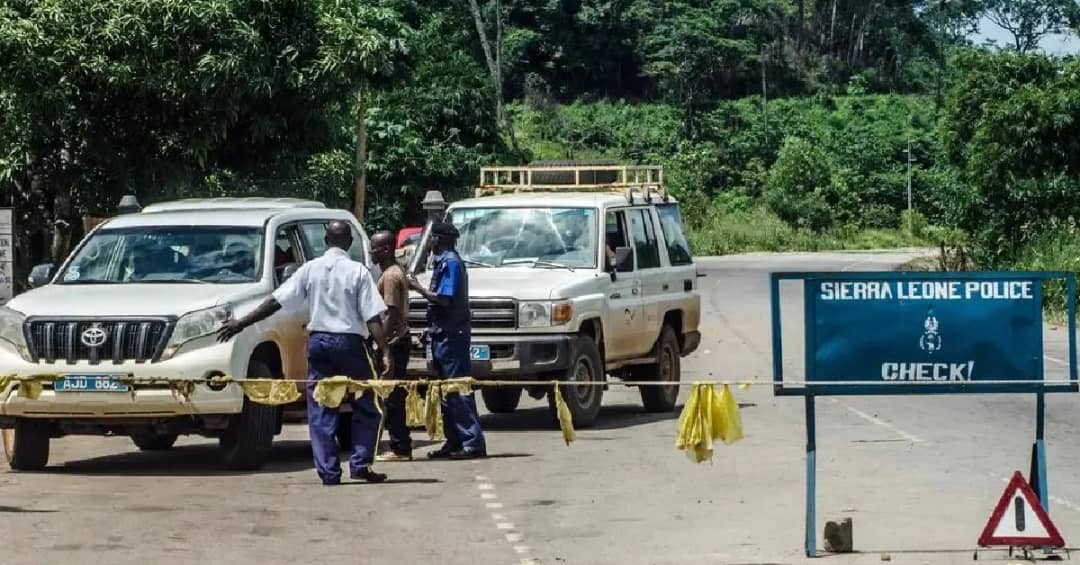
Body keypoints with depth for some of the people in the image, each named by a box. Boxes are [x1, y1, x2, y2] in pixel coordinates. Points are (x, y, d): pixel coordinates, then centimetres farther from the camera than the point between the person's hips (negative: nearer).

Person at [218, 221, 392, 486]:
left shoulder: (310, 269, 3)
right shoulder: (358, 272, -5)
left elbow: (275, 302, 0)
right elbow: (373, 318, -11)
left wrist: (241, 323, 6)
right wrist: (385, 352, -11)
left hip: (318, 342, 3)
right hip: (349, 343, -3)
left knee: (320, 411, 6)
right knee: (366, 407, 9)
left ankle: (329, 471, 1)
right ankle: (360, 464, 0)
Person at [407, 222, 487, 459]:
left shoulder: (450, 262, -13)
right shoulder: (444, 261, 17)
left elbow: (443, 299, -20)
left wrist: (418, 288, -10)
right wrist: (431, 329, 18)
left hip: (451, 333, -10)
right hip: (444, 333, 10)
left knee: (457, 389, -11)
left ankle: (473, 442, -12)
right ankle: (454, 442, 15)